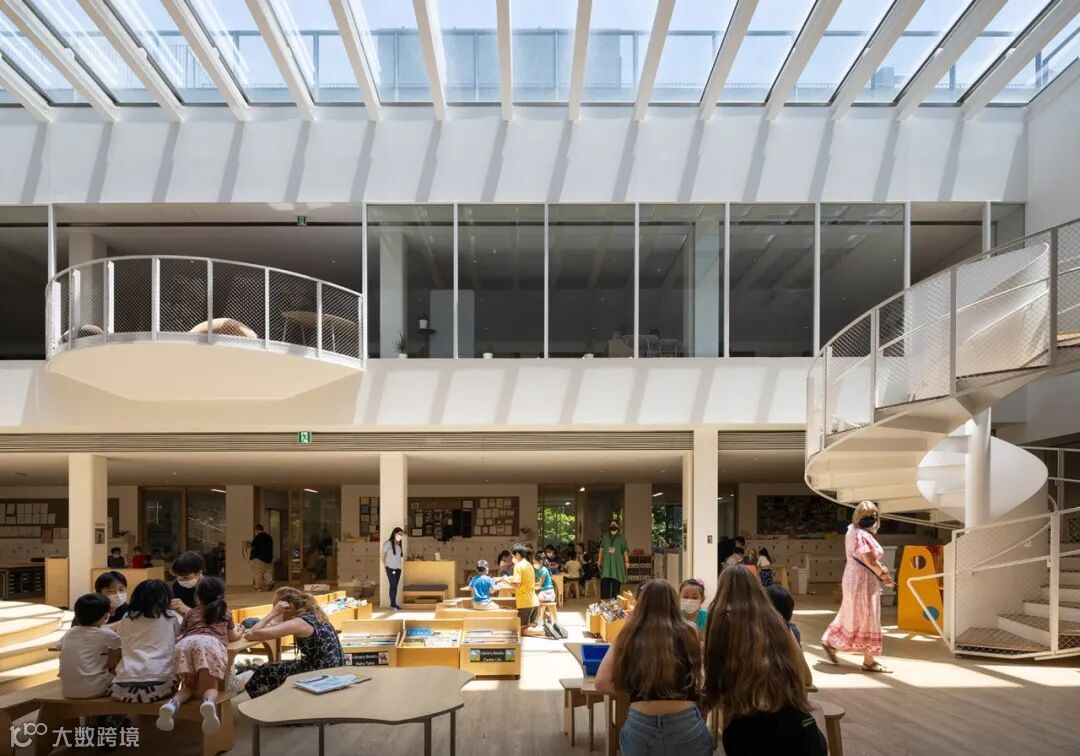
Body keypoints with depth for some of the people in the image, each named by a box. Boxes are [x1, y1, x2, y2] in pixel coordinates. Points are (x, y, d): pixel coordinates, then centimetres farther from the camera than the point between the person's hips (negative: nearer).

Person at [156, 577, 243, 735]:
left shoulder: (191, 613, 36)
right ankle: (208, 703, -40)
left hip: (185, 643, 2)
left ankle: (172, 704, -17)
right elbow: (232, 637, 49)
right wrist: (240, 632, 72)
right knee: (209, 687, -3)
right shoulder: (224, 612, 37)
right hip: (211, 643, -2)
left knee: (190, 686, 17)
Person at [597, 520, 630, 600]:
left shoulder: (621, 538, 1)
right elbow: (601, 549, 9)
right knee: (604, 582, -2)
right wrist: (599, 561, 7)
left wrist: (627, 562, -5)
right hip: (607, 563, 1)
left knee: (616, 583, 3)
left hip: (617, 563, -1)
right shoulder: (605, 537, 6)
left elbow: (625, 551, 1)